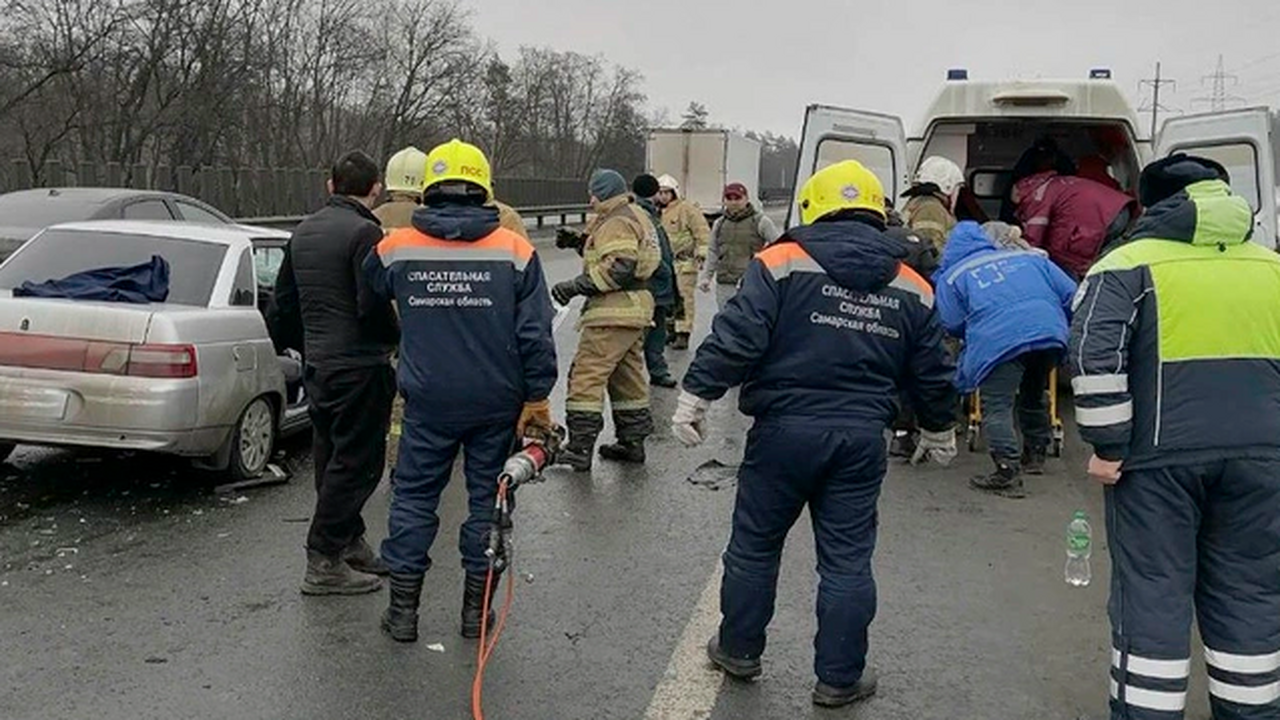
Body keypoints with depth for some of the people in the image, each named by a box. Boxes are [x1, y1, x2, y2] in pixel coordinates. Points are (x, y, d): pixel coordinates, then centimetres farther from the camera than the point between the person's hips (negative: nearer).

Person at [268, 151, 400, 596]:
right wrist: (395, 338, -3)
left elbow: (283, 304, 18)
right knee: (356, 463, -2)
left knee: (333, 459, 16)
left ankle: (350, 544, 28)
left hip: (318, 366, 9)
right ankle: (324, 563, 0)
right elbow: (373, 305, -21)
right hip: (359, 367, -9)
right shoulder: (364, 233, -15)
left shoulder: (303, 232, 13)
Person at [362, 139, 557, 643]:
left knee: (414, 496, 13)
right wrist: (537, 398, -1)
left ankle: (403, 607, 17)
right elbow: (535, 332, -8)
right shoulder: (514, 250, -6)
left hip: (428, 400, 1)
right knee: (488, 496, 12)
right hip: (498, 402, 0)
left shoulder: (395, 248, -2)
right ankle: (476, 608, 20)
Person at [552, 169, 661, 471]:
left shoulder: (616, 223, -13)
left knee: (587, 375, -8)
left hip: (613, 313, -11)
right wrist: (580, 241, 13)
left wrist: (575, 286, -21)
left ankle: (580, 447, -8)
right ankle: (632, 441, 24)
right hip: (635, 309, 11)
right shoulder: (636, 217, 19)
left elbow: (619, 269, -24)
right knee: (627, 376, 17)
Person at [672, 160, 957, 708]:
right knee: (847, 558, 11)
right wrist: (938, 431, 28)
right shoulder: (911, 287, 7)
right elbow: (931, 374, 13)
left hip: (785, 427, -2)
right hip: (862, 437, 3)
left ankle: (739, 649, 29)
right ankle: (839, 678, 19)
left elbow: (737, 337, -15)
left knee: (754, 544, 15)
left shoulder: (782, 263, -6)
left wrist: (696, 394, -7)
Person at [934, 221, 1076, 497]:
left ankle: (1008, 472, -15)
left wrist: (974, 334, 30)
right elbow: (1069, 294, 19)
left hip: (999, 342, -5)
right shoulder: (1031, 258, 25)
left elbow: (952, 324, 10)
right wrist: (1061, 327, 34)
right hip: (1051, 334, 6)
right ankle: (1035, 455, 42)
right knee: (1034, 395, 27)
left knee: (996, 406, -3)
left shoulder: (951, 276, 16)